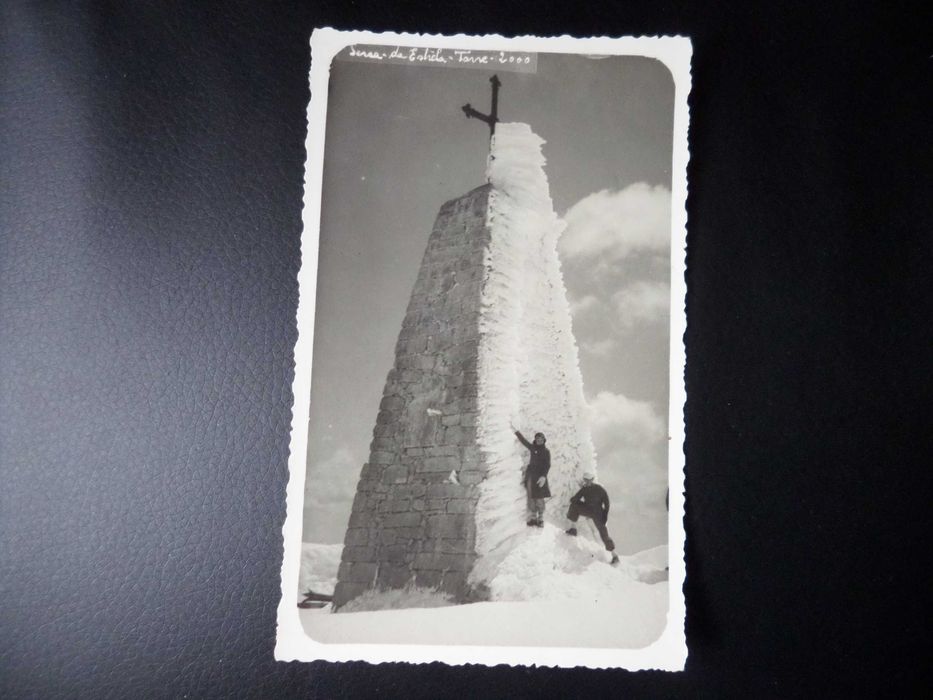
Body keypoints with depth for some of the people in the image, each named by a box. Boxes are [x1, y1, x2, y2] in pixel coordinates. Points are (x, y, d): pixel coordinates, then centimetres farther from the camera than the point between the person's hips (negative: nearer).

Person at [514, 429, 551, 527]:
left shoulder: (546, 451, 0)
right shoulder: (533, 448, 10)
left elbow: (547, 465, -8)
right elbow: (524, 441, 25)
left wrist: (544, 476, -20)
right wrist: (518, 434, 34)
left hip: (539, 476, -4)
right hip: (530, 475, 4)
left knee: (539, 498, -7)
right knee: (531, 497, 1)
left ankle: (540, 519, -2)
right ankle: (532, 518, 6)